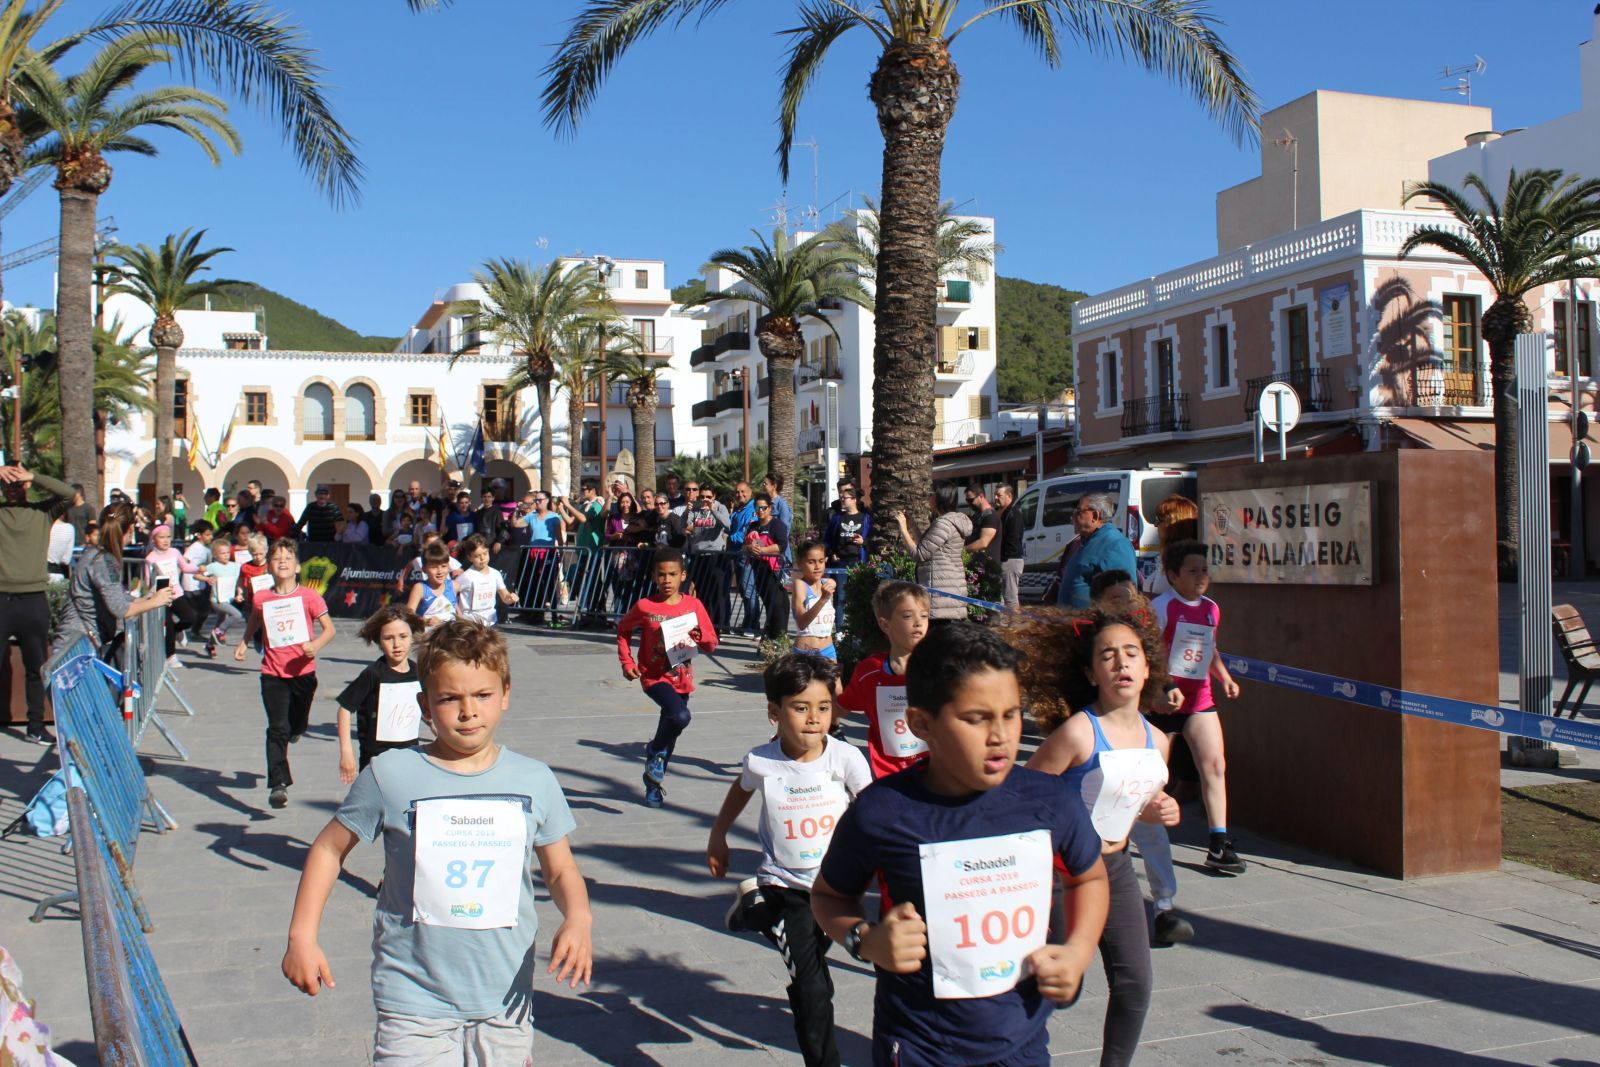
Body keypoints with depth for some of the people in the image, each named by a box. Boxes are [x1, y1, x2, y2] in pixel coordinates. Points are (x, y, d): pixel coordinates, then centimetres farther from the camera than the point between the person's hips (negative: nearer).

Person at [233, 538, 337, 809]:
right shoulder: (261, 599, -1)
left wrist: (316, 645, -23)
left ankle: (293, 729, 56)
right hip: (273, 674, 0)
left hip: (303, 671, 0)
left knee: (298, 725, 18)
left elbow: (329, 628, -7)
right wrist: (243, 643, 11)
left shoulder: (308, 597, -6)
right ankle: (278, 785, -11)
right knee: (277, 729, -9)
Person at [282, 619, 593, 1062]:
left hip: (505, 999, 2)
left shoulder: (535, 781, -1)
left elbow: (560, 870, 8)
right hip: (414, 1001, -2)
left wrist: (578, 917, -11)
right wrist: (302, 936, -2)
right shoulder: (390, 775, -7)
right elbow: (329, 848, 5)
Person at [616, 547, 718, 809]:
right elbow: (623, 631, 8)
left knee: (670, 729, 15)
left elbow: (711, 644, 2)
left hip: (682, 678, 4)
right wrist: (627, 662, -2)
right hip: (654, 676, -4)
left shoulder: (693, 605, -3)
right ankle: (655, 751, 2)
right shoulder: (645, 606, -8)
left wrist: (698, 636, -20)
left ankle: (653, 781, 38)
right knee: (680, 716, -28)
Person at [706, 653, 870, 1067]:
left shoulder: (846, 758, -16)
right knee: (813, 990, -11)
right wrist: (718, 835, 22)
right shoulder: (760, 761, -12)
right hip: (784, 885, -2)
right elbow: (743, 787, 12)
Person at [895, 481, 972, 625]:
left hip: (940, 590, -11)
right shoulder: (953, 520, 16)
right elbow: (926, 546, 17)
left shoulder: (944, 523, -16)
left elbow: (919, 554, -17)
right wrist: (912, 526, 16)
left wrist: (904, 529, -9)